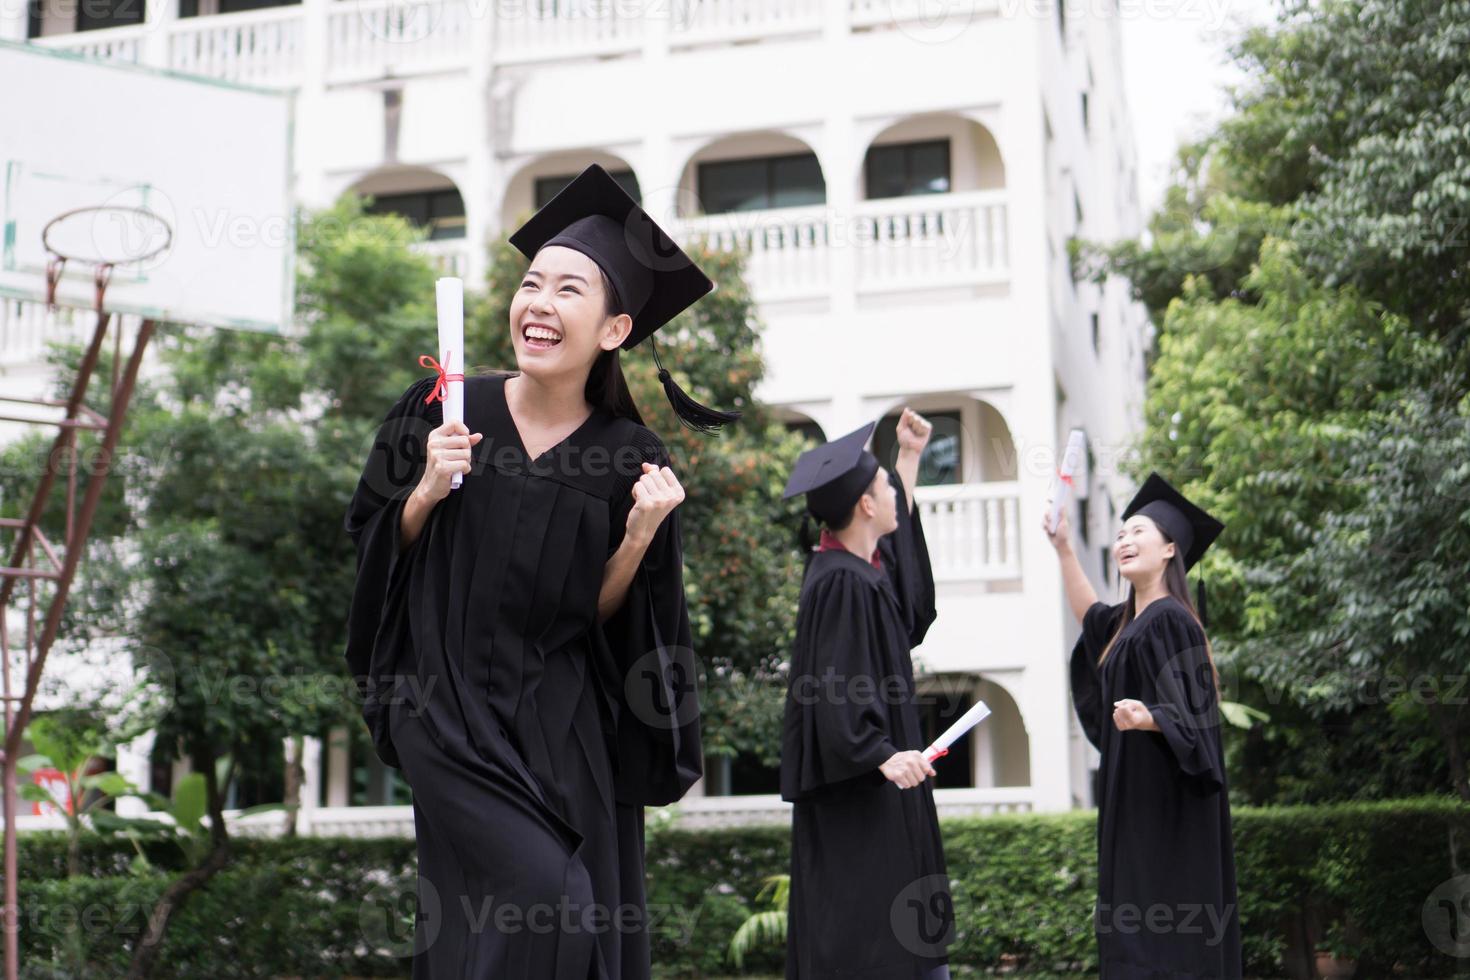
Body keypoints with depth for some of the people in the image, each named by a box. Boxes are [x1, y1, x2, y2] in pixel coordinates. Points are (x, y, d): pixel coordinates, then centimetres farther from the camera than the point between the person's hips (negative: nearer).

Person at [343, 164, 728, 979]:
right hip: (452, 711, -2)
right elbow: (375, 547, 5)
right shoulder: (443, 409, -4)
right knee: (549, 904, -18)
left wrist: (640, 535, -16)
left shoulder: (628, 456, -4)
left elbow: (600, 614, 1)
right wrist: (427, 490, -14)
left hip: (565, 728, 2)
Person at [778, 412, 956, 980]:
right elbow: (837, 689, -26)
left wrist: (910, 456, 35)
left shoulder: (863, 566, 10)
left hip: (877, 787, 10)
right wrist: (882, 755, -35)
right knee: (860, 932, -8)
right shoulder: (841, 583, -19)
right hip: (857, 791, -10)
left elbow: (897, 527, 33)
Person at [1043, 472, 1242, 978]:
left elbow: (1187, 713, -18)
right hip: (1136, 795, 9)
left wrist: (1146, 718, -39)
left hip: (1164, 798, -9)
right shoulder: (1129, 620, 14)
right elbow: (1090, 616, 37)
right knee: (1134, 934, 9)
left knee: (1159, 922, -11)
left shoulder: (1169, 619, -13)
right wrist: (1063, 548, 30)